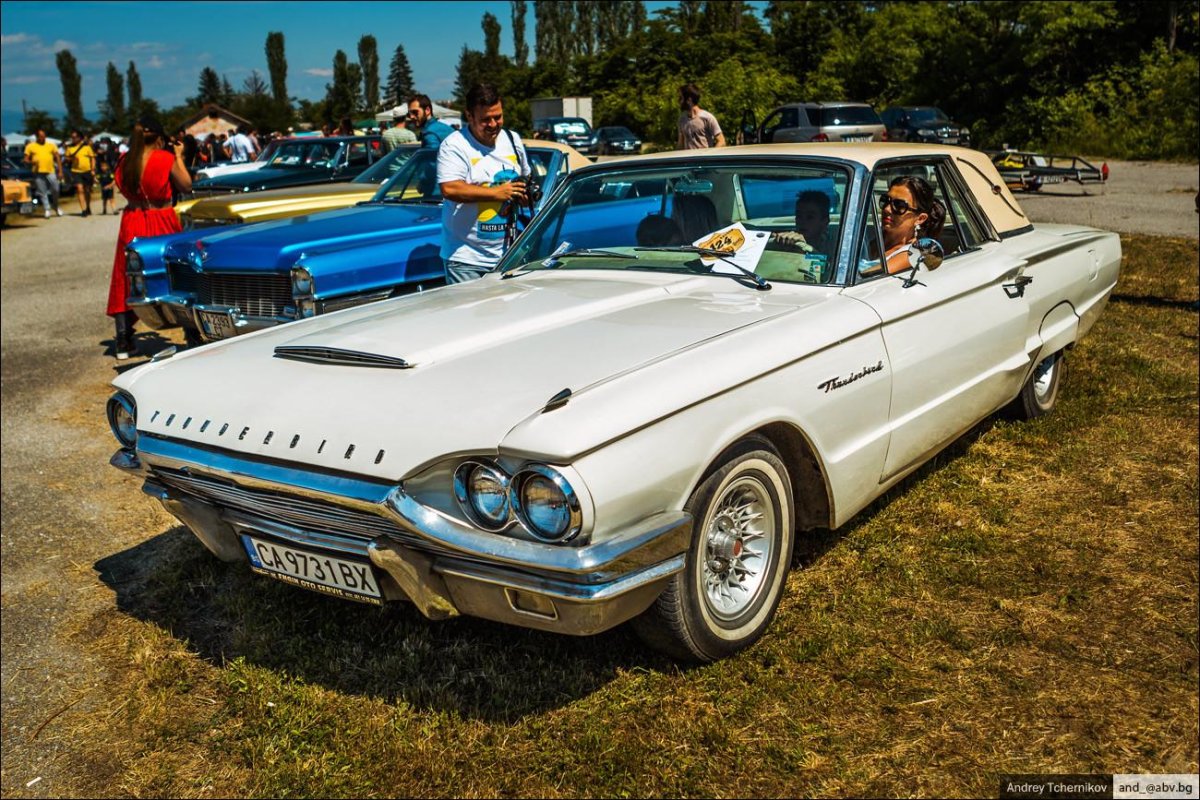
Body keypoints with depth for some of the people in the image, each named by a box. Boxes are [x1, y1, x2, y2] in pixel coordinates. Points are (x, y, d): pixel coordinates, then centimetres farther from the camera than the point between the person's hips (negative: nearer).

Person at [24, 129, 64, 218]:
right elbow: (26, 160, 9)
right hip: (38, 173, -1)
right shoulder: (30, 146, 10)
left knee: (55, 190, -4)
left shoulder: (51, 146, 13)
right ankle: (47, 210, 2)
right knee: (42, 192, -1)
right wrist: (31, 162, -15)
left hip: (51, 172, 1)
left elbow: (58, 158, 10)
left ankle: (56, 207, 17)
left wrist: (60, 171, 1)